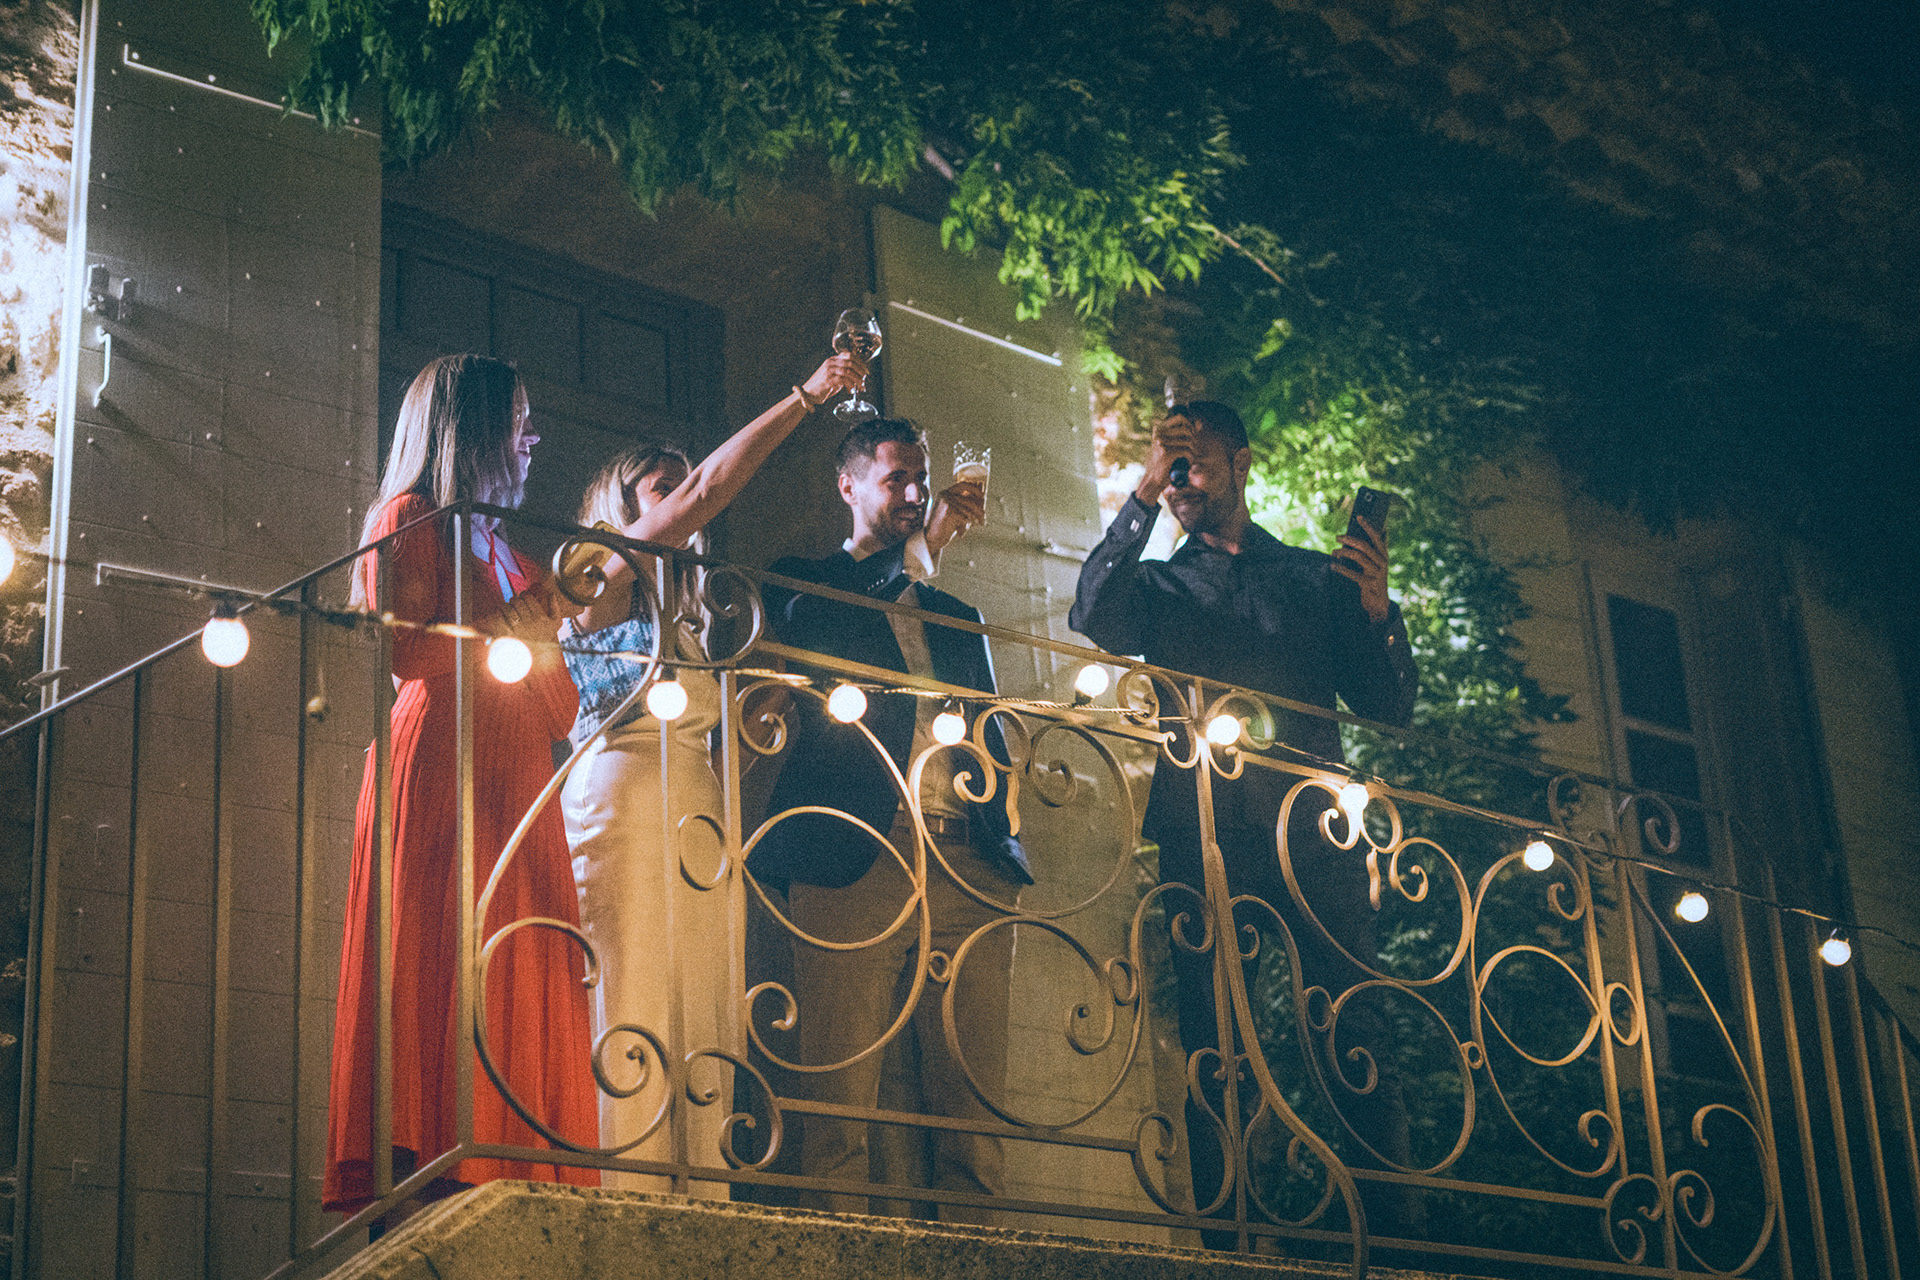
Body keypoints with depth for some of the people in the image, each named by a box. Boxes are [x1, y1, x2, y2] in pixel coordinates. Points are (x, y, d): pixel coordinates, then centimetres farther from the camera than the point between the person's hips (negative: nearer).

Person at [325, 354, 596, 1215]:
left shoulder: (495, 538, 28)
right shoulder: (412, 518, 5)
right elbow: (403, 649, -11)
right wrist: (506, 624, -6)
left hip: (512, 771, 8)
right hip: (441, 761, -8)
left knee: (515, 970, -3)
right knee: (445, 963, -15)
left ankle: (509, 1166, -7)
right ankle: (431, 1169, -18)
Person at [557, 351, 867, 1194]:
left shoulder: (677, 609, 30)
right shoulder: (603, 572, 6)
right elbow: (709, 490, -4)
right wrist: (804, 398, -1)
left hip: (692, 809, 8)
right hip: (626, 795, -8)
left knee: (698, 1009, -2)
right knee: (637, 999, -14)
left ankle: (695, 1199, -6)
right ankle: (628, 1191, -18)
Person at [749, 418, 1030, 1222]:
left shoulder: (956, 616, 28)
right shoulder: (807, 582, 16)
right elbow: (805, 629, -7)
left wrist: (1001, 838, 8)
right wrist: (919, 551, -3)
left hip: (968, 872, 4)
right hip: (859, 862, -4)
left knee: (972, 1091, -3)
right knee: (842, 1089, -10)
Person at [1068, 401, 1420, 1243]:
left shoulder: (1317, 576, 21)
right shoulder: (1160, 588, 20)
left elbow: (1390, 708, 14)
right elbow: (1093, 616, -4)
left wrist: (1376, 610, -3)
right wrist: (1145, 492, -6)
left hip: (1310, 826, 0)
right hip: (1203, 833, 0)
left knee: (1355, 1032, -8)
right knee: (1212, 1043, -5)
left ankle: (1397, 1234, -7)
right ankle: (1225, 1245, -4)